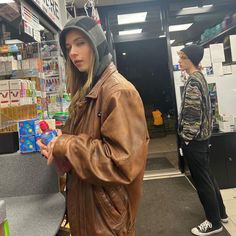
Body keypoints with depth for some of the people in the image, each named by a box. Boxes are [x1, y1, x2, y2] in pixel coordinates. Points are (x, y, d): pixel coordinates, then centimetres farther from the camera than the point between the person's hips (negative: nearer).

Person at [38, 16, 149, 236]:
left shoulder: (118, 91, -21)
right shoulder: (86, 90, 7)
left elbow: (123, 161, -27)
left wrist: (65, 145, -22)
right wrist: (57, 146, -4)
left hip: (106, 205, -8)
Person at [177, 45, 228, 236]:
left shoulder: (193, 81, -17)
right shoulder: (200, 77, 13)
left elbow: (193, 113, -22)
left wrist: (186, 137, -15)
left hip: (193, 138, -10)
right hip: (202, 136, 10)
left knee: (201, 180, 2)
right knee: (207, 176, 20)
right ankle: (220, 212, 34)